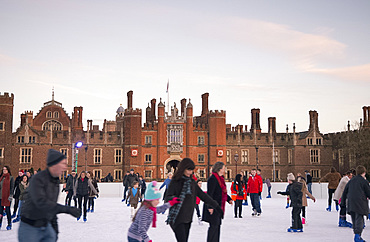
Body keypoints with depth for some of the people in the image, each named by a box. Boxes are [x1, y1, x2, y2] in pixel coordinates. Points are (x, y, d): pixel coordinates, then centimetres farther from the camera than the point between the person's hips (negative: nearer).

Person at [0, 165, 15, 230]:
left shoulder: (11, 178, -1)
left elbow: (12, 187, -6)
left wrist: (11, 195, -15)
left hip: (7, 197, -5)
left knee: (7, 210, -3)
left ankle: (9, 224, 6)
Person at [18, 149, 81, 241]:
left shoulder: (55, 182, 7)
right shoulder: (38, 179, -19)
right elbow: (41, 203, -31)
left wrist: (55, 228, 16)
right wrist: (67, 209, -33)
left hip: (46, 227, 7)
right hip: (30, 227, -7)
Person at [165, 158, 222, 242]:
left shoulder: (191, 182, 10)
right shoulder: (175, 182, -8)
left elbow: (202, 195, 16)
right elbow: (167, 198, -12)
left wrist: (216, 206, 16)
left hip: (188, 218, 6)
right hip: (177, 218, -6)